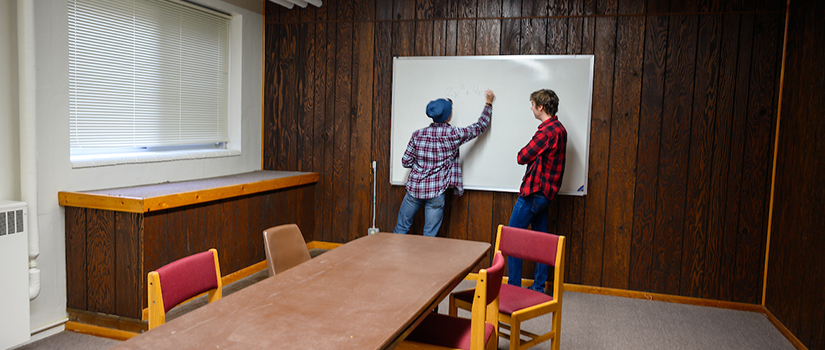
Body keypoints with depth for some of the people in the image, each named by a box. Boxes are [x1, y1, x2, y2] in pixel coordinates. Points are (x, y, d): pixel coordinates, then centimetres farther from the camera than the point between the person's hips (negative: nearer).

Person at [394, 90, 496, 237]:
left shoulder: (418, 134, -3)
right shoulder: (454, 135, -9)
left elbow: (406, 162, 0)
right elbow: (480, 126, 5)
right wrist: (489, 104, 19)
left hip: (415, 188, 3)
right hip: (436, 192, -3)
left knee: (401, 228, 15)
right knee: (429, 235, 7)